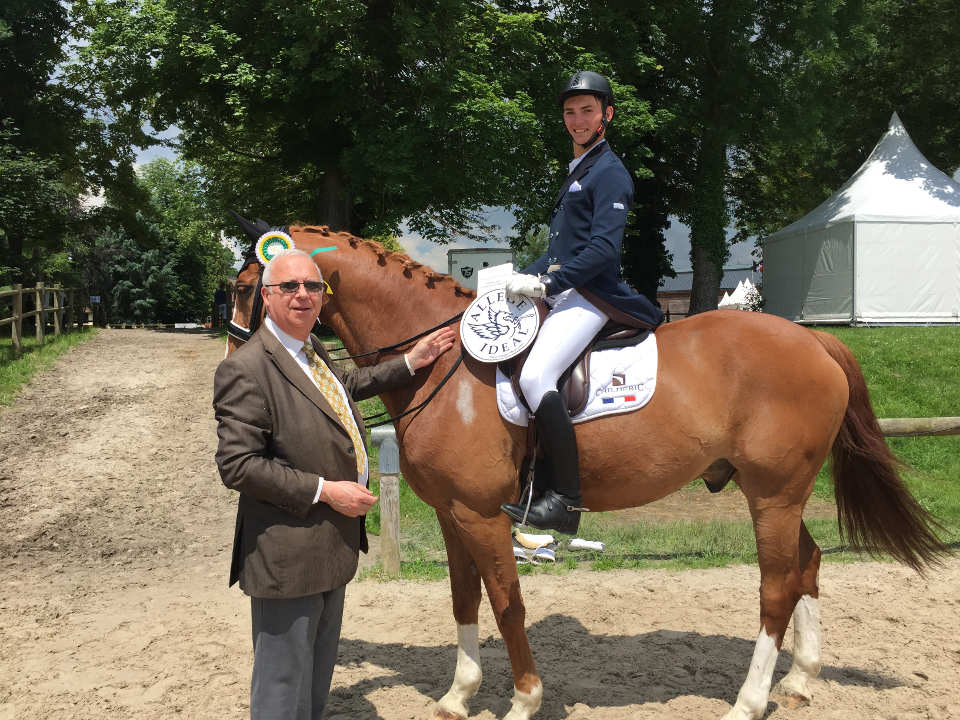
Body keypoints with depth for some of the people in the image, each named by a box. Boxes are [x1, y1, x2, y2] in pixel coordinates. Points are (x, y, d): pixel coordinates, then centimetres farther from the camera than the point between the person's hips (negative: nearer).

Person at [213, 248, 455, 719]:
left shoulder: (312, 352, 8)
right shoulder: (246, 370, -21)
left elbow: (345, 386, 30)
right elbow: (237, 465, -25)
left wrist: (409, 363, 25)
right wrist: (323, 490, -24)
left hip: (331, 547, 10)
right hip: (288, 555, -9)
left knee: (318, 676, 24)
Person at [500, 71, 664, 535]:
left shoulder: (610, 173, -6)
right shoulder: (577, 172, 24)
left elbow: (603, 248, -18)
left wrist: (546, 283, -21)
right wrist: (523, 277, 12)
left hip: (589, 295, -11)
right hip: (563, 292, 11)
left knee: (536, 376, -29)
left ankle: (565, 500, -25)